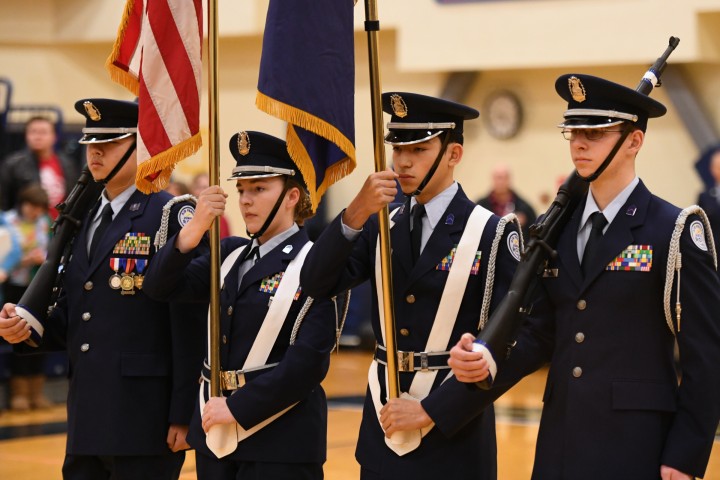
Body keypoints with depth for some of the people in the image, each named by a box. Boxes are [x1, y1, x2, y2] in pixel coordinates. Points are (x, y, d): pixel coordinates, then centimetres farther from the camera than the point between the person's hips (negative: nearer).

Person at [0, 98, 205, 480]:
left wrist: (183, 416, -16)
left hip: (145, 420, -7)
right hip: (86, 422, 7)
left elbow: (191, 323, -13)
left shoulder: (171, 215, -8)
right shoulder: (87, 221, 17)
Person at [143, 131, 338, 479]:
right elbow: (162, 287, 0)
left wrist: (239, 407, -16)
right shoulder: (231, 254, 12)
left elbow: (309, 360, -17)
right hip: (215, 433, 6)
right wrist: (195, 228, -13)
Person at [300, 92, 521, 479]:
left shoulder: (493, 234, -6)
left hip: (454, 431, -4)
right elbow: (316, 284, -6)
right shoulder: (380, 226, 7)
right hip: (383, 427, 4)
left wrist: (432, 410, -15)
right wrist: (355, 215, -20)